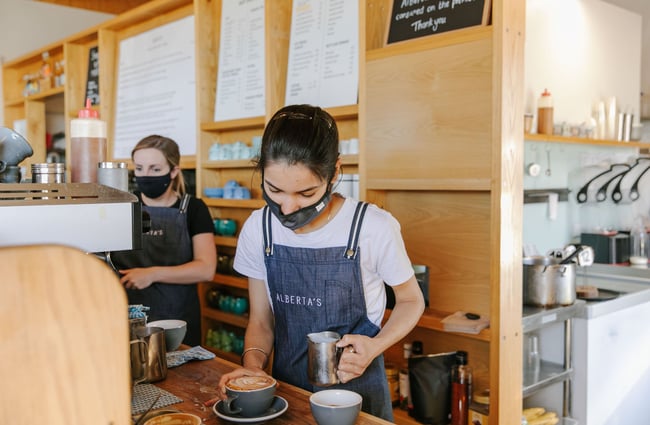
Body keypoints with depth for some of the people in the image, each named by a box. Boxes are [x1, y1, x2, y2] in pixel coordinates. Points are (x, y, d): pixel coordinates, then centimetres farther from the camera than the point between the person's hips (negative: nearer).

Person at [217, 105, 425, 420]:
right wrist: (252, 364, -18)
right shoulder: (257, 229, -10)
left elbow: (411, 301, -5)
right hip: (285, 389, 3)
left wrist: (374, 347, -21)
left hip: (355, 388, -3)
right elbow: (261, 320, 1)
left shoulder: (374, 228, -22)